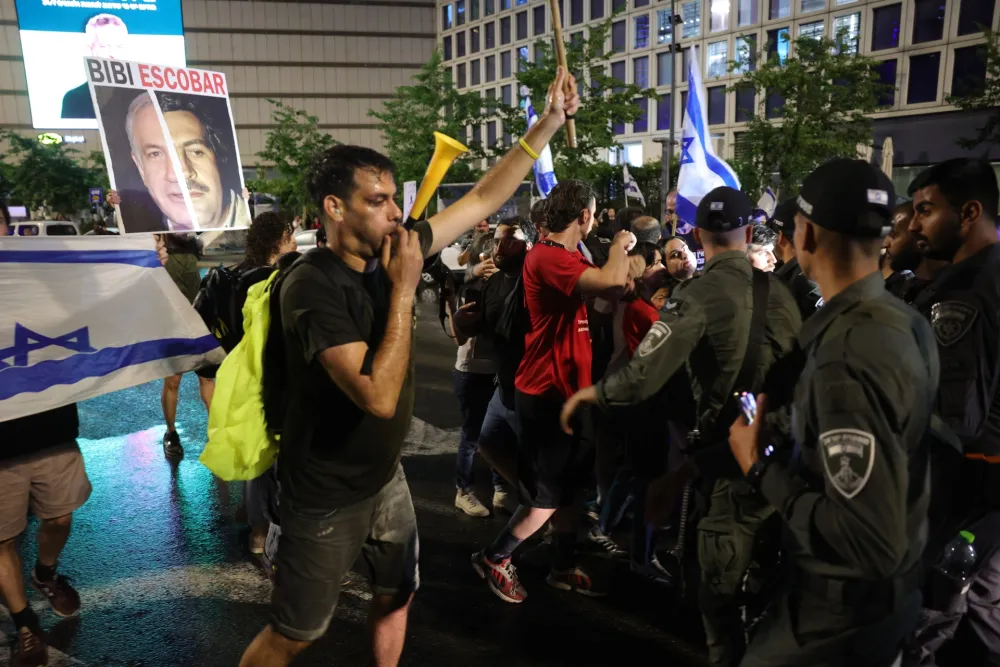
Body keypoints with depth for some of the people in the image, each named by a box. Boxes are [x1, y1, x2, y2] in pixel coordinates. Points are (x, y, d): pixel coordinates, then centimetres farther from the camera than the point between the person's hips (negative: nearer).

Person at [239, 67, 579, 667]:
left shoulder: (392, 254, -6)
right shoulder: (312, 286, -27)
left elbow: (484, 199, -1)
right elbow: (379, 397, -35)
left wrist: (549, 122, -5)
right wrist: (405, 287, -30)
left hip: (386, 477, 7)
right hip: (327, 495, -6)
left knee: (397, 596, 23)